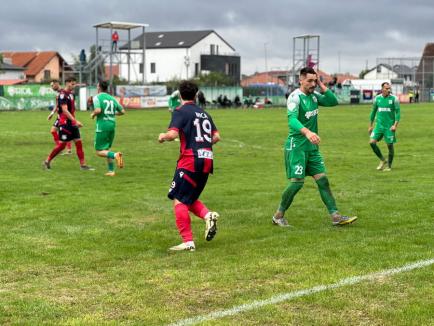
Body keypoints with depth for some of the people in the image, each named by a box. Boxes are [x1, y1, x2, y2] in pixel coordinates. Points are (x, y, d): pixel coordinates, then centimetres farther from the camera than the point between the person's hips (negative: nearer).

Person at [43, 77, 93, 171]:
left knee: (78, 142, 3)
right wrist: (75, 121, -27)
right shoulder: (62, 95, -15)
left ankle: (83, 165, 5)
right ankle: (47, 162, 11)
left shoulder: (71, 94, 12)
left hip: (72, 123, 8)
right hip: (64, 123, -8)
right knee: (62, 145, -4)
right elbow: (64, 110, -23)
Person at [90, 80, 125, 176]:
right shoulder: (112, 98, 12)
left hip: (102, 126, -6)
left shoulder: (97, 97, -5)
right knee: (107, 149, 19)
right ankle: (111, 171, 12)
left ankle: (115, 155, -26)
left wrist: (93, 114, -2)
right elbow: (122, 111, 14)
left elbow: (98, 110, -22)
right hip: (112, 125, 6)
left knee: (99, 151, -1)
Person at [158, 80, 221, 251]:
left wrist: (162, 136, 5)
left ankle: (188, 242, -7)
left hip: (190, 160, -7)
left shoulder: (181, 111, -3)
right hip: (207, 160, 7)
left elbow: (172, 134, -16)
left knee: (178, 200, -2)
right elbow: (216, 136, 14)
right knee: (189, 199, 19)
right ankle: (208, 215, -9)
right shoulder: (204, 113, 17)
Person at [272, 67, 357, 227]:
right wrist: (307, 132, -49)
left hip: (312, 147, 8)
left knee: (323, 180, 3)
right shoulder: (295, 97, -16)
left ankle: (336, 216, 4)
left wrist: (321, 85, -1)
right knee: (297, 183, -8)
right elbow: (292, 119, -32)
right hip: (296, 146, -8)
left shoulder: (314, 95, 9)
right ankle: (278, 215, 9)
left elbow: (333, 101, 10)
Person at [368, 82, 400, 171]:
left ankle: (389, 166, 15)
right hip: (379, 125, 3)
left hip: (390, 126, -3)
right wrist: (371, 125, 16)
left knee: (390, 145, 0)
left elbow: (398, 112, -5)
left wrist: (395, 125, -17)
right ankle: (382, 160, 9)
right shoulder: (377, 98, 6)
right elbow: (373, 112, 15)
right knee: (372, 142, -9)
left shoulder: (394, 98, -4)